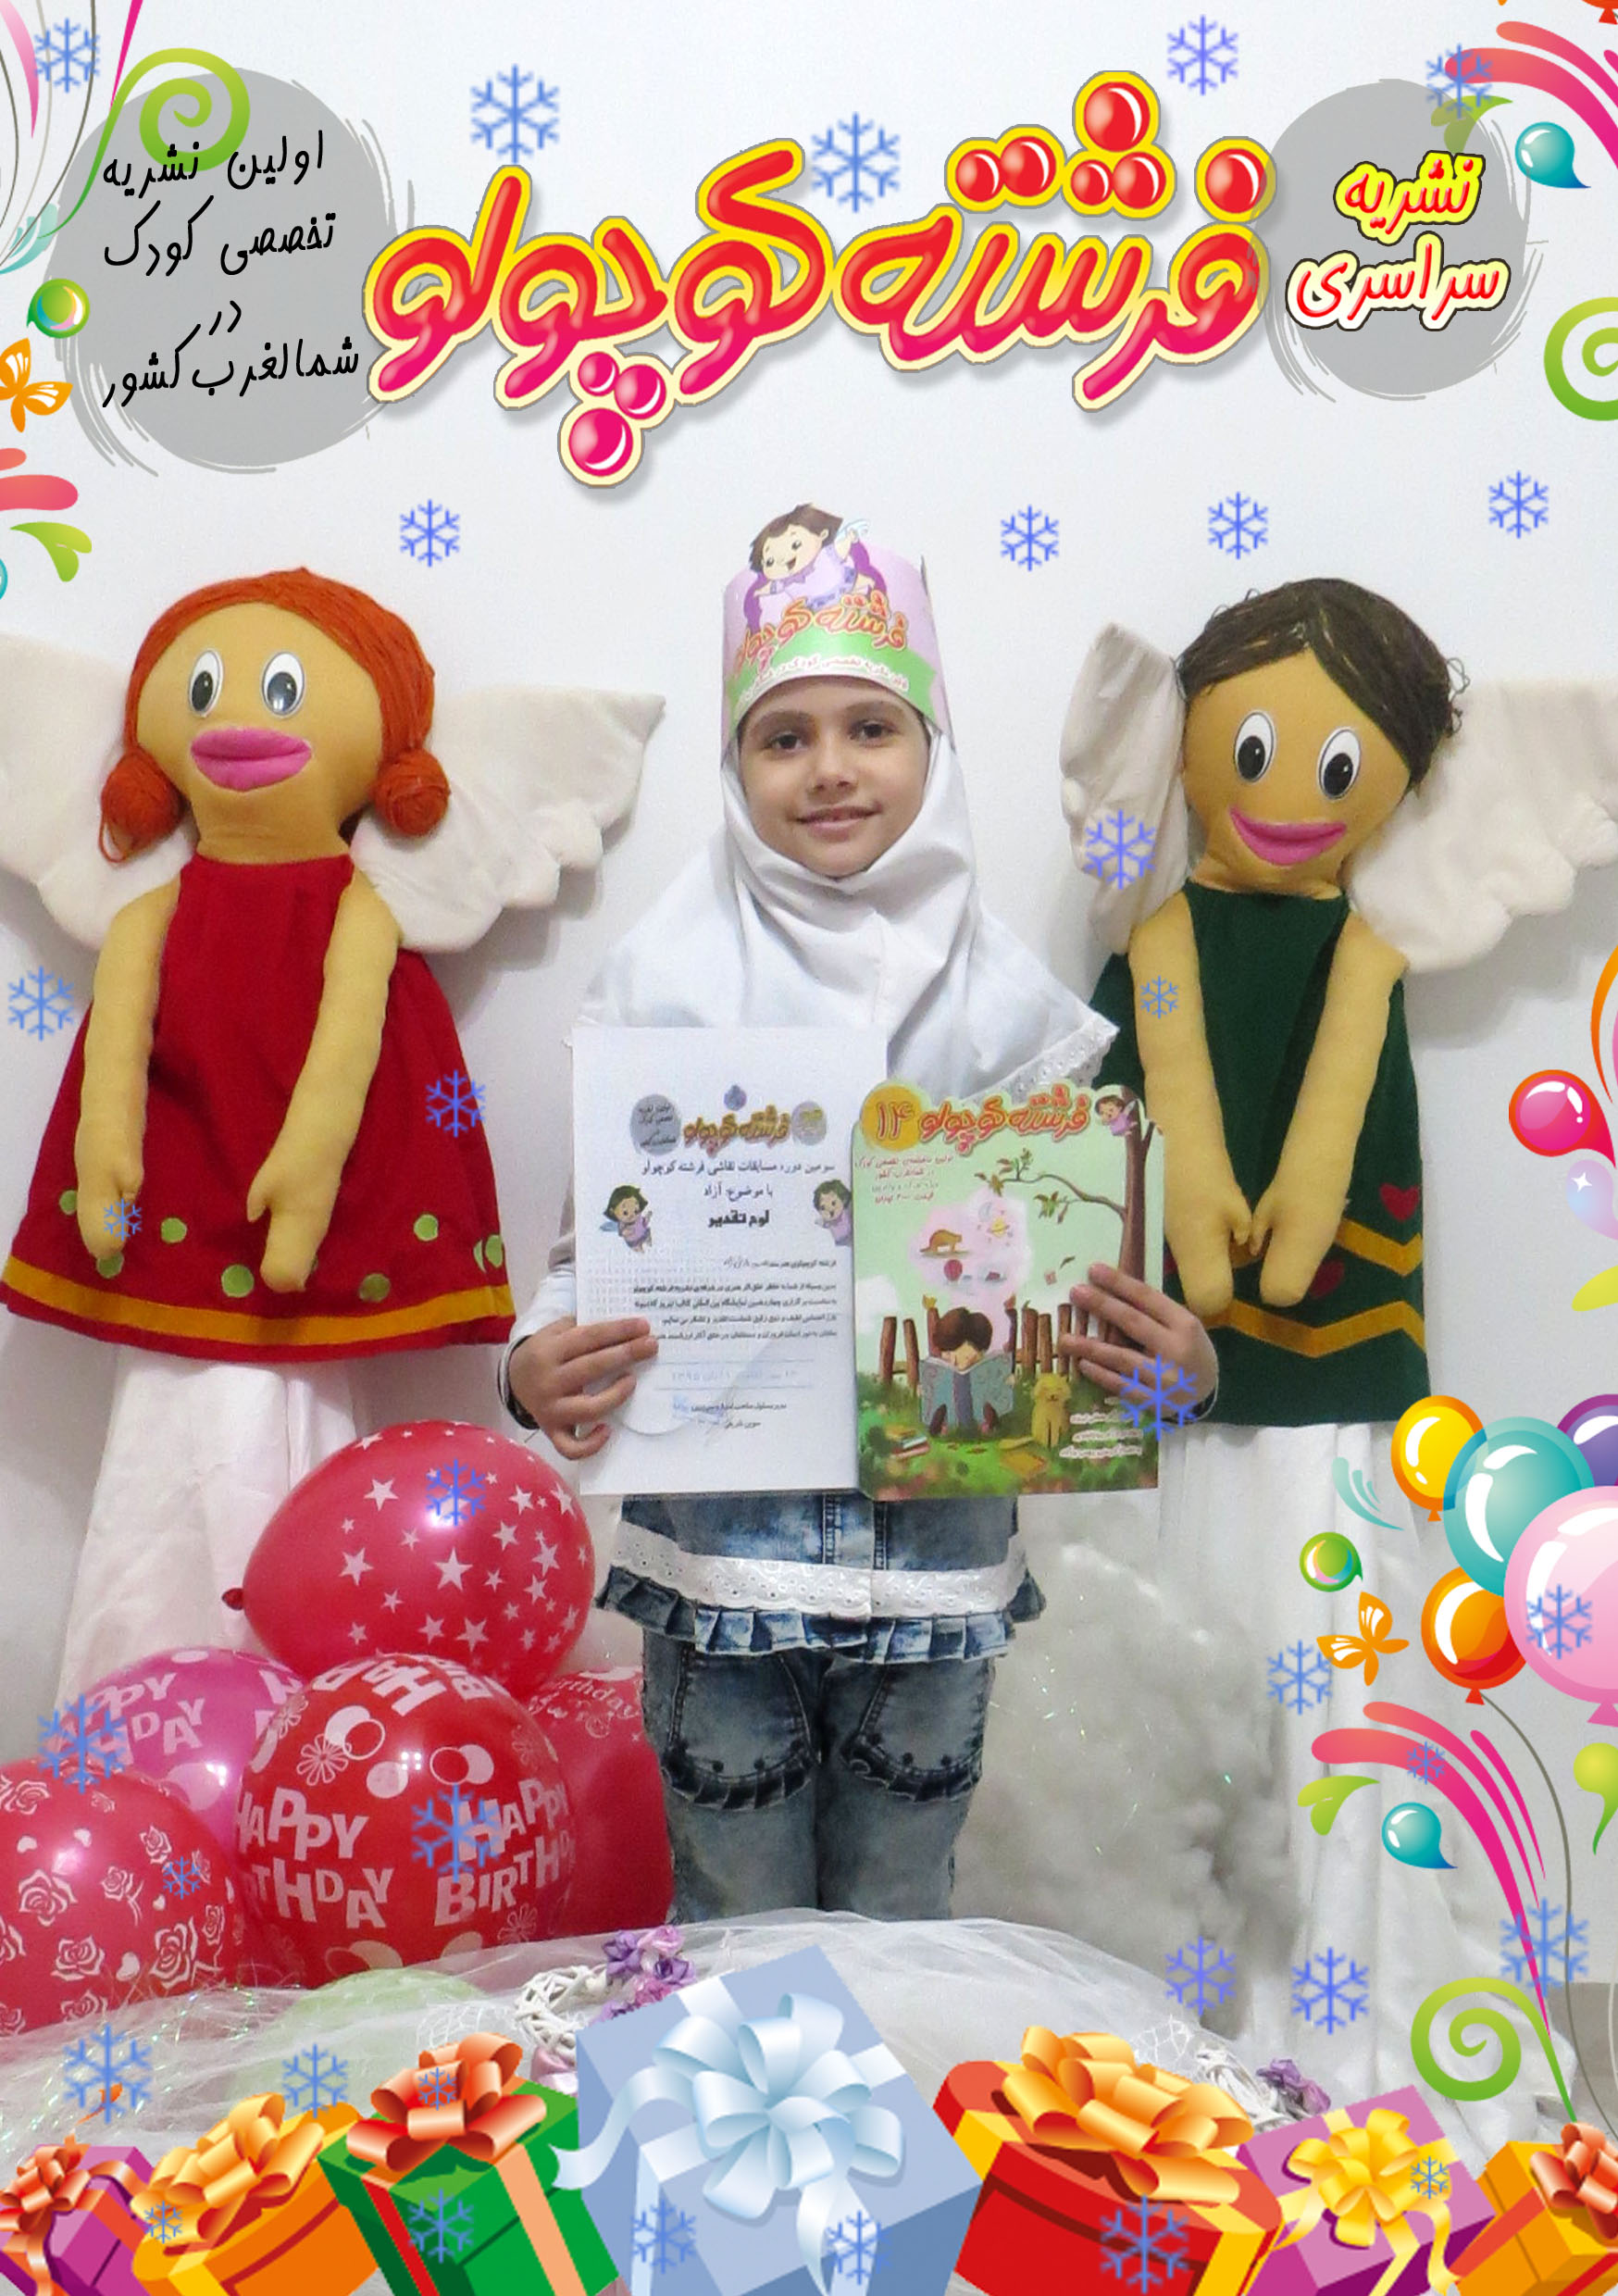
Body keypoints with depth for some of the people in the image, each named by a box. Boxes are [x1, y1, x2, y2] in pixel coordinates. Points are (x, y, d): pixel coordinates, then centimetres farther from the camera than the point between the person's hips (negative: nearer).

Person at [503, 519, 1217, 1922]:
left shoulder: (1007, 1003, 2)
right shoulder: (669, 986, -3)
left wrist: (1172, 1363, -14)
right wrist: (540, 1363, -20)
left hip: (936, 1553, 2)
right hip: (721, 1544, -1)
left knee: (900, 1930, 18)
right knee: (735, 1931, 13)